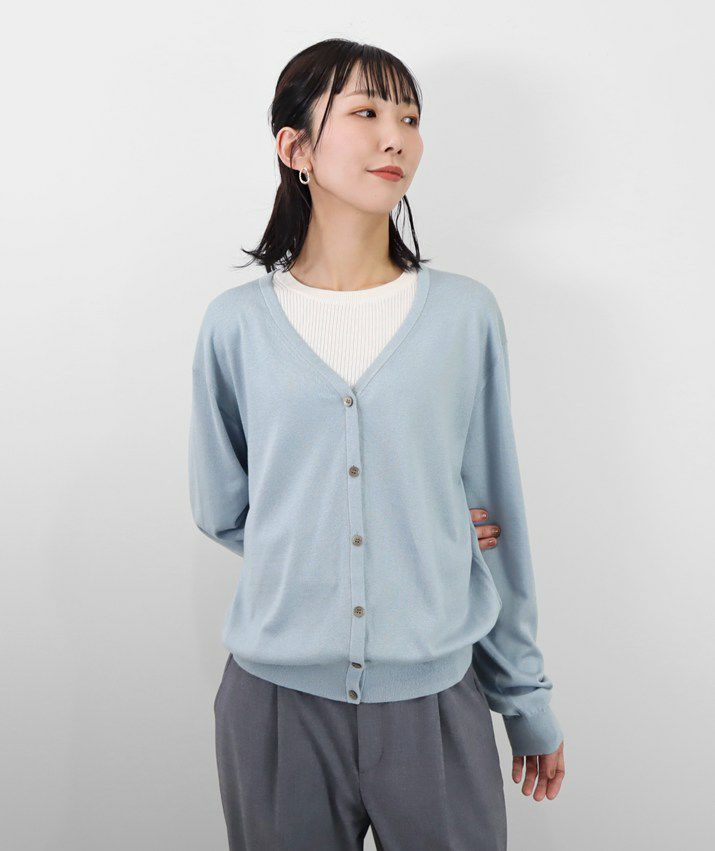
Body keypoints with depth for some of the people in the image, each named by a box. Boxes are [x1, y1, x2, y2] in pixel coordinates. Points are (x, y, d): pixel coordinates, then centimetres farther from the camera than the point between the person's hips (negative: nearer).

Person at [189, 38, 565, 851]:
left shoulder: (466, 314, -2)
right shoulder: (237, 324, -2)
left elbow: (500, 521, 3)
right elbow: (221, 511, 5)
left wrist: (529, 699, 8)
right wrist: (406, 538, -4)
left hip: (434, 695, 0)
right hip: (276, 698, 0)